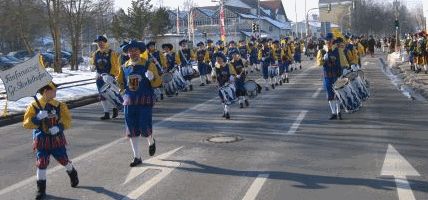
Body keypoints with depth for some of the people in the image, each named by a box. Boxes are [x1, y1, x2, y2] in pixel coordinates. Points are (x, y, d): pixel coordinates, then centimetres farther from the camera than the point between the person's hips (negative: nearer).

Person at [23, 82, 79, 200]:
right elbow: (26, 123, -11)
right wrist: (38, 117, -28)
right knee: (41, 163, -4)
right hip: (41, 140, -1)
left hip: (57, 139, 1)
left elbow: (67, 121, -3)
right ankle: (41, 189, 10)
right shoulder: (34, 106, -7)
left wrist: (59, 127, -23)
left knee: (63, 160, 10)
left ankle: (73, 174, 41)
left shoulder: (59, 106, -2)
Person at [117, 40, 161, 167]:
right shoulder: (124, 67, 6)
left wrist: (152, 78, -28)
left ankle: (151, 142, 28)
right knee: (132, 131, 4)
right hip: (130, 102, 4)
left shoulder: (149, 65, -4)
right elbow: (120, 82, 20)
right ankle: (137, 157, 16)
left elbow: (157, 83, -6)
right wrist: (121, 87, -2)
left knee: (144, 128, -8)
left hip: (145, 101, -3)